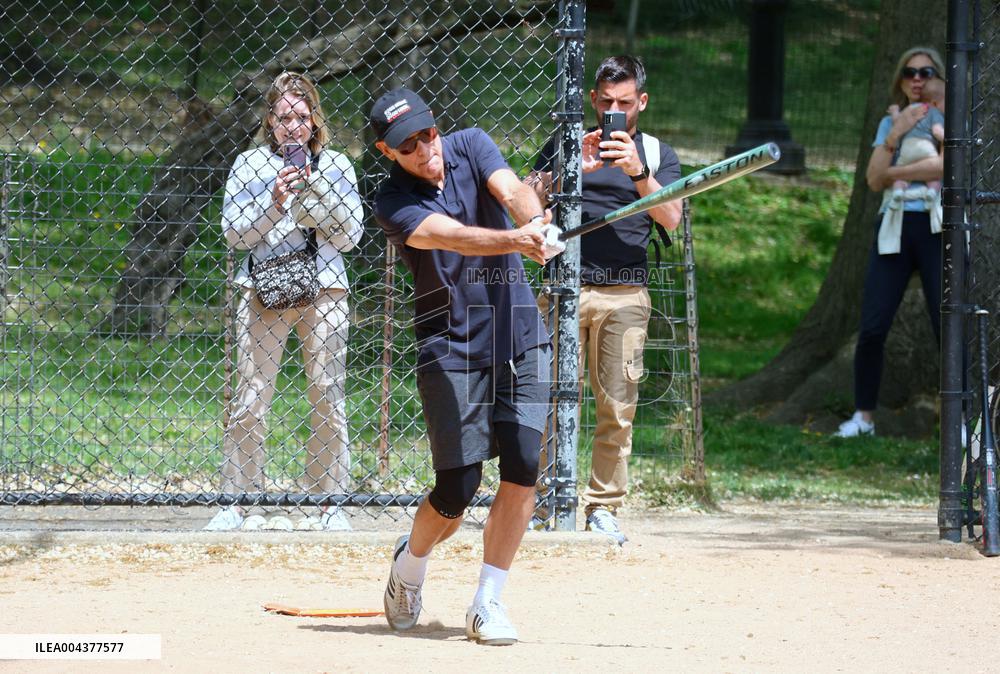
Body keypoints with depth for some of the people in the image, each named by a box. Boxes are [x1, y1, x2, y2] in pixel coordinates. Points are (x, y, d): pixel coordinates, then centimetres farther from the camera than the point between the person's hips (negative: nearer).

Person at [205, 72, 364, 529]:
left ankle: (329, 504, 8)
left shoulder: (336, 166, 10)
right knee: (249, 401, -5)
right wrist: (273, 204, -10)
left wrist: (321, 200, -7)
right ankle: (235, 502, 0)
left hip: (325, 290, 1)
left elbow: (350, 237, 7)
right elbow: (234, 234, 3)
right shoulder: (249, 165, 8)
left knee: (328, 400, 0)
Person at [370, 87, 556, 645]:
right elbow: (454, 236, -29)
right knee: (457, 490, -6)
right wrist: (516, 240, -47)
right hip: (451, 348, -3)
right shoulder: (395, 204, -11)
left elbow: (511, 190, -18)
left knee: (523, 469, -9)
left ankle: (488, 604, 2)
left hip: (522, 339, 3)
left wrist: (537, 222, -41)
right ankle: (410, 565, 26)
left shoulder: (470, 146, 1)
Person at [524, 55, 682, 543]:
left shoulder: (657, 154, 13)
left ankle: (603, 507, 5)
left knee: (617, 406, -2)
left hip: (625, 296, 0)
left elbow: (671, 218, -2)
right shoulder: (565, 145, 14)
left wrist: (638, 172, -16)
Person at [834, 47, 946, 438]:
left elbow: (944, 165, -16)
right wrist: (895, 137, -7)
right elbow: (875, 180, 4)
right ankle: (863, 417, 7)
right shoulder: (889, 123, 15)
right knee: (872, 328, -3)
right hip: (894, 229, 3)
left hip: (936, 229, -3)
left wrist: (894, 173, -5)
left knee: (948, 328, -8)